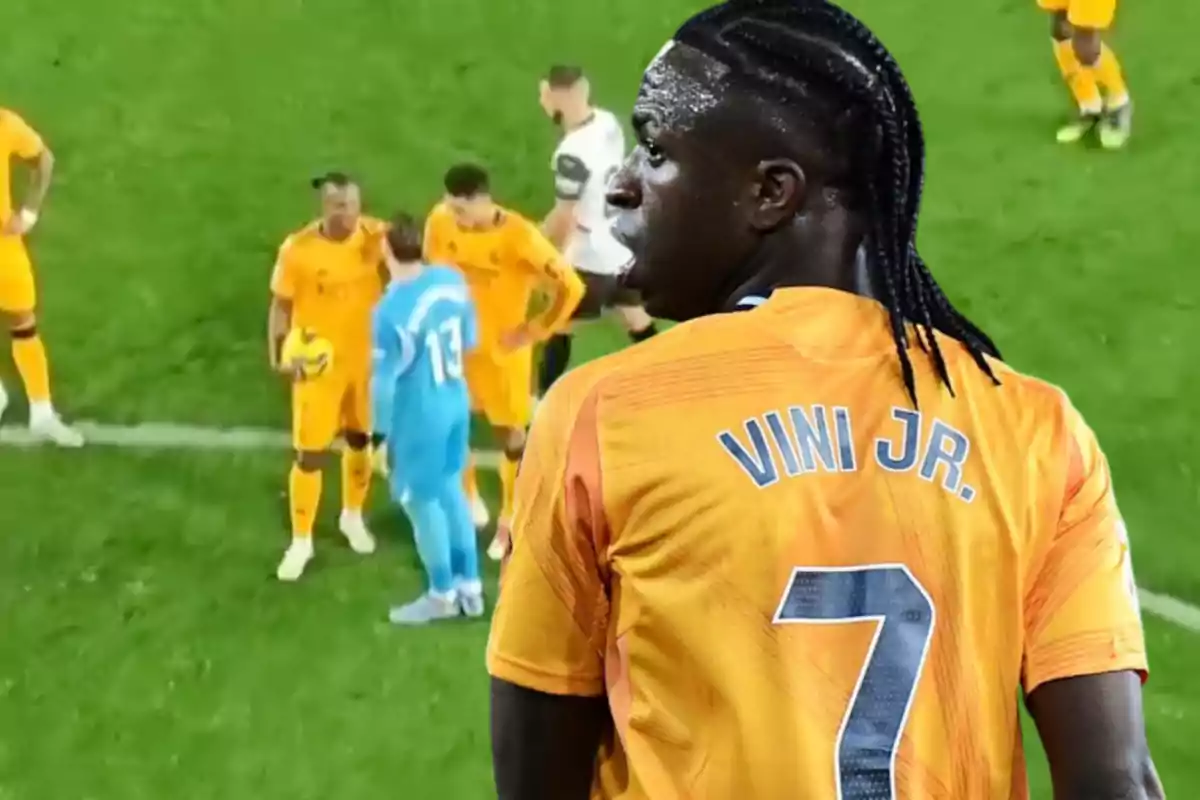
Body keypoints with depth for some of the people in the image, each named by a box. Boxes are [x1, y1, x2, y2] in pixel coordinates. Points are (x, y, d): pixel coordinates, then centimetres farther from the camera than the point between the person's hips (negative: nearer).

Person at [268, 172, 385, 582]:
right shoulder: (298, 250, -20)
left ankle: (353, 517, 44)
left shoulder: (377, 237, -12)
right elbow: (282, 305, -11)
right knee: (310, 453, 0)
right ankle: (301, 541, 17)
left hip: (367, 358, 3)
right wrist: (279, 354, -23)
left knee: (361, 440, 20)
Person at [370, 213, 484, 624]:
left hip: (419, 417, -7)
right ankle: (469, 587, 35)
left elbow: (385, 382, -20)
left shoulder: (390, 312, -28)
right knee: (451, 489, 24)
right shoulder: (452, 279, -9)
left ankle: (442, 595, 31)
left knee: (422, 501, 14)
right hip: (456, 402, 7)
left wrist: (380, 435, -7)